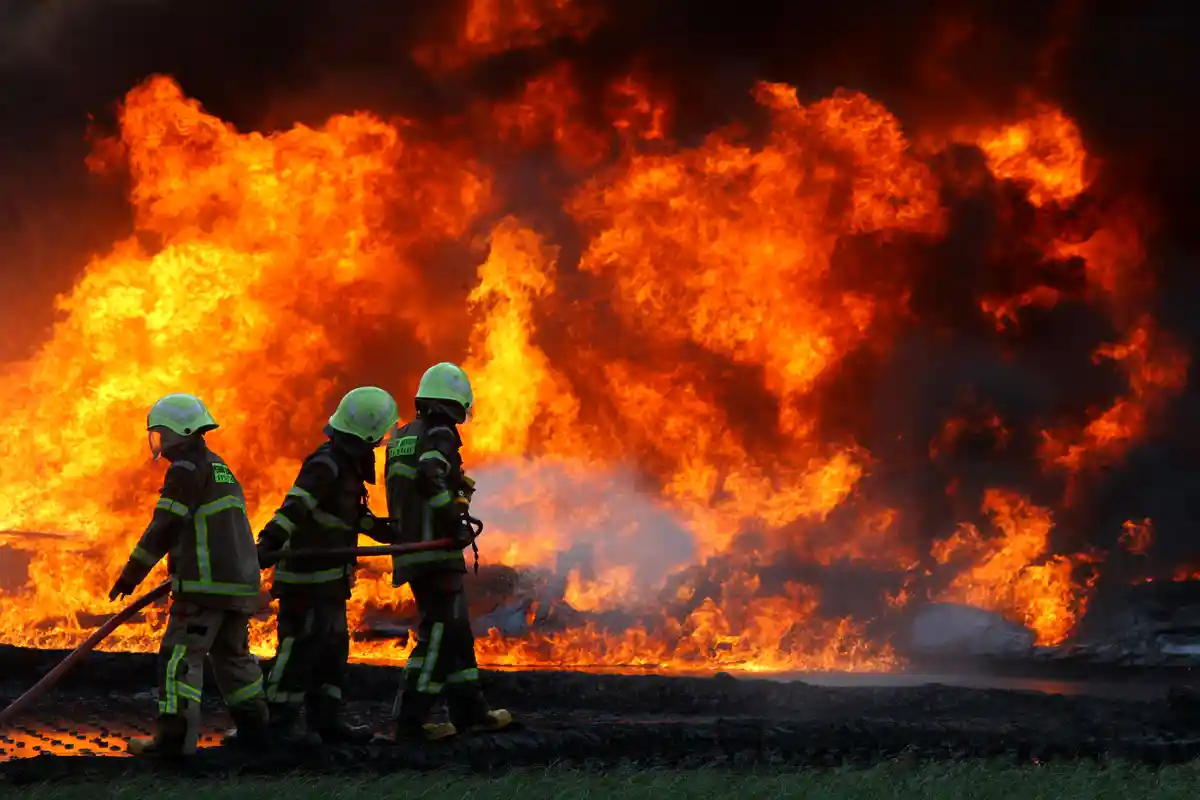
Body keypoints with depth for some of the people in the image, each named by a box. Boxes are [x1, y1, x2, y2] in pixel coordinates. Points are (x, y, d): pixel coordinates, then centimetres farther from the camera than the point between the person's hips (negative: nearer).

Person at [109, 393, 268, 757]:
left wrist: (131, 574, -7)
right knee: (232, 653, 20)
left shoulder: (187, 470, -9)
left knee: (181, 656, -9)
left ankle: (176, 736, -16)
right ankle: (254, 725, 24)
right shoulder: (220, 468, 20)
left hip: (206, 584, -9)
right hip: (240, 579, 9)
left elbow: (164, 528, -13)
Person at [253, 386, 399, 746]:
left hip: (328, 578, 10)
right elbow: (294, 506, -30)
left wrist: (381, 528, 35)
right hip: (306, 576, -10)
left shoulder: (347, 464, 13)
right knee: (301, 646, -7)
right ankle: (280, 720, -2)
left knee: (333, 648, 13)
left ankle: (325, 719, 19)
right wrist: (271, 542, -40)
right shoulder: (325, 466, -18)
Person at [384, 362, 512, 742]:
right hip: (435, 550, -9)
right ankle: (410, 721, -14)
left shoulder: (402, 437, 17)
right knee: (439, 632, -9)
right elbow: (429, 478, -27)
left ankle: (470, 711, 23)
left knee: (456, 630, 17)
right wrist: (456, 522, -25)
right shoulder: (439, 434, -10)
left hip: (411, 549, 9)